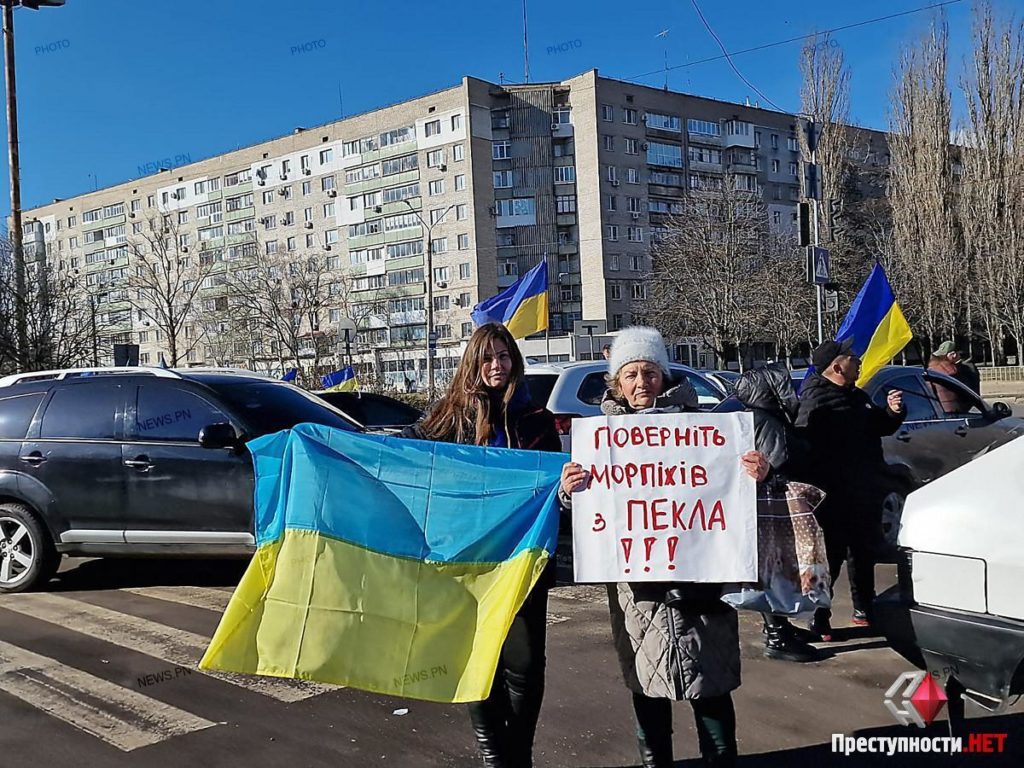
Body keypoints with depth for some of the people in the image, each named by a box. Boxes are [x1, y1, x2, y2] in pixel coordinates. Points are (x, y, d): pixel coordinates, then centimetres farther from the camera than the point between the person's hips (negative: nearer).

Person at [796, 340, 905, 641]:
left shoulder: (858, 397, 14)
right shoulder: (817, 403, -18)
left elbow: (880, 427, 26)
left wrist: (892, 412, 5)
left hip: (866, 493, 9)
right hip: (834, 499, -9)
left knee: (865, 552, 19)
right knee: (831, 555, -2)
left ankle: (863, 609, 35)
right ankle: (818, 618, 8)